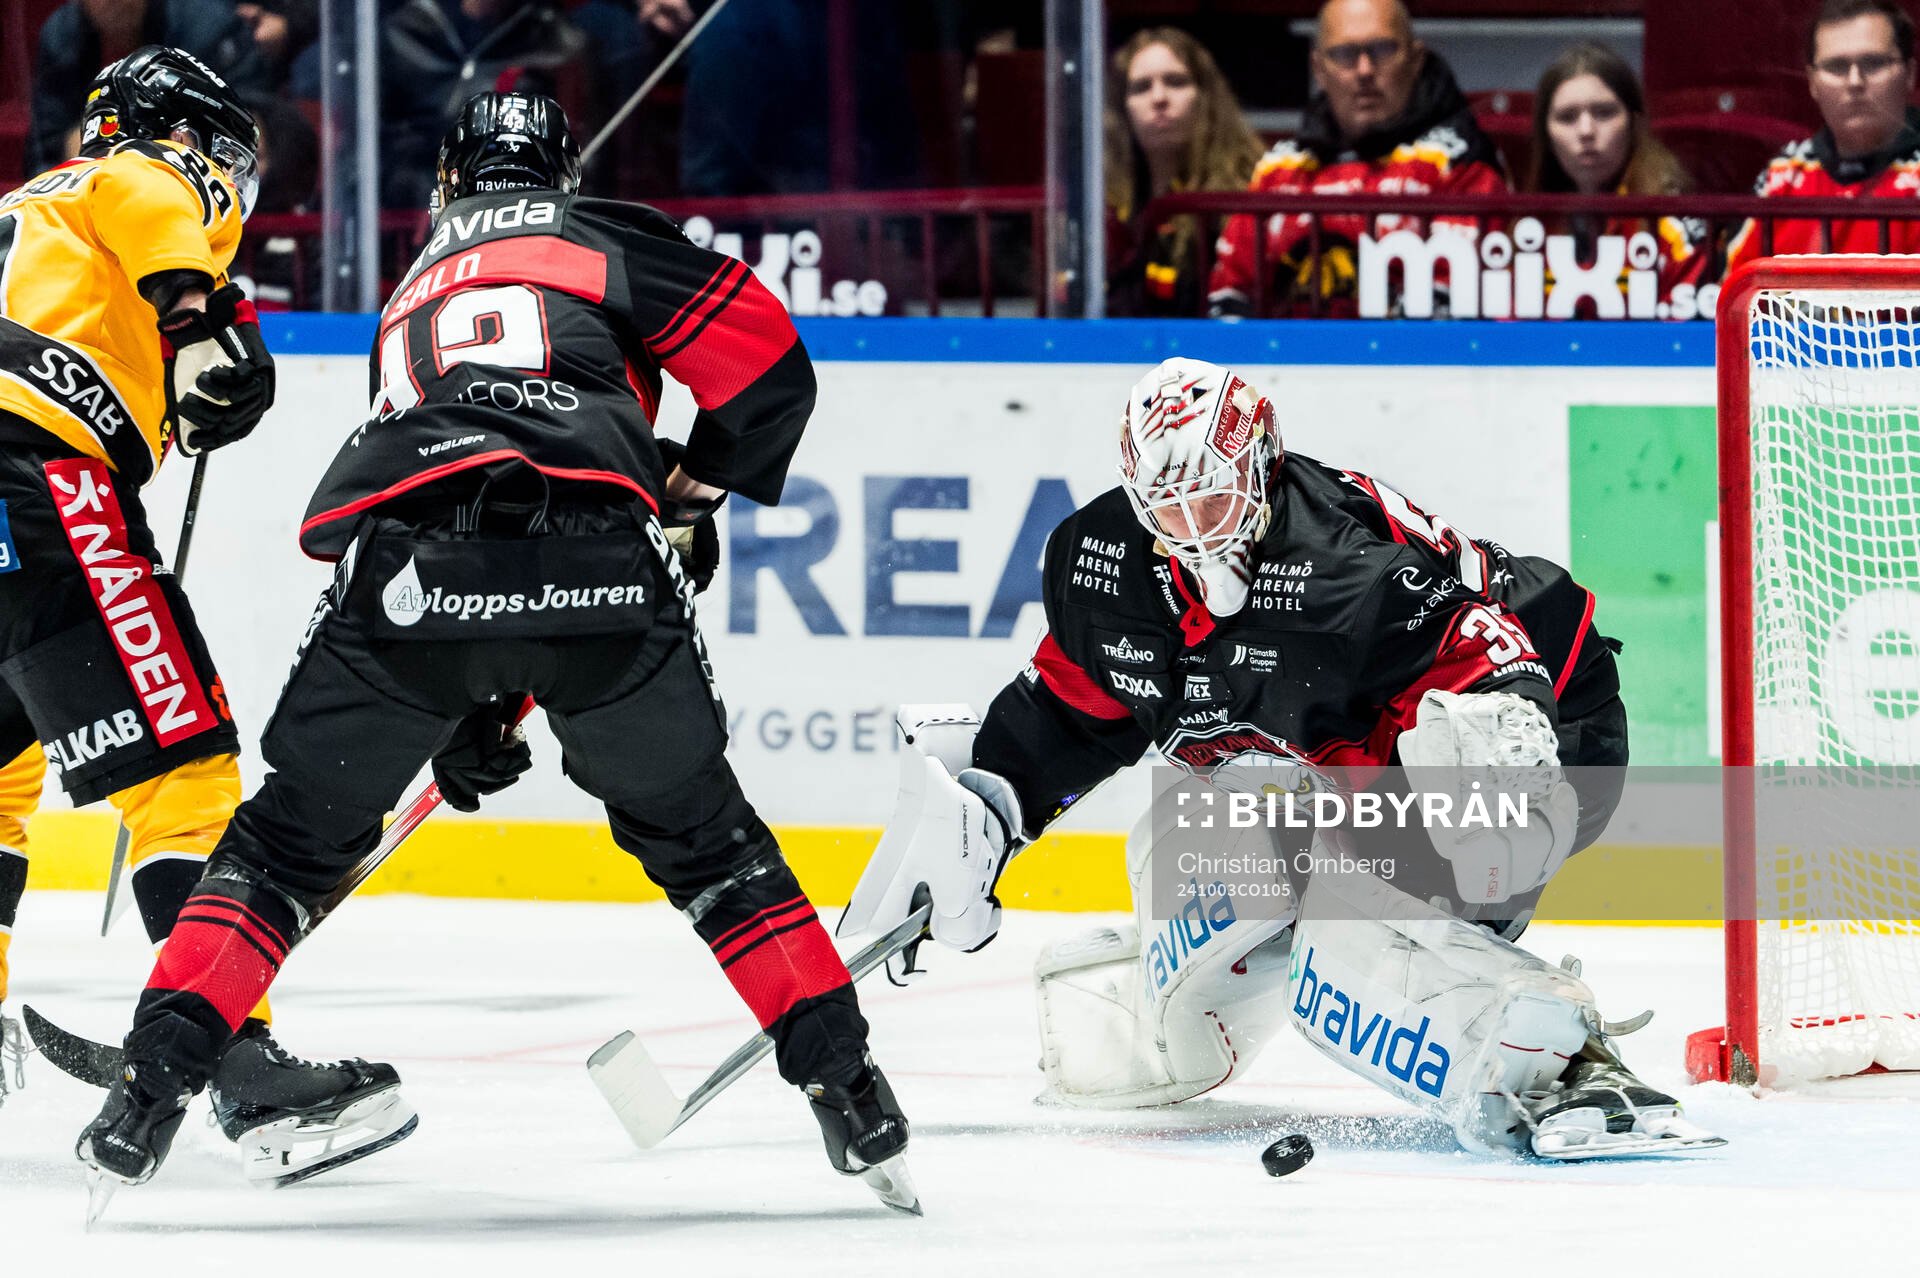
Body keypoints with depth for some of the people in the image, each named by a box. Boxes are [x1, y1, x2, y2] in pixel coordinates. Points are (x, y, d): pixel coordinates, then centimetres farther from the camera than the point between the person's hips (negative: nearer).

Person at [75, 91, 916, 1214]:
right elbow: (765, 361, 9)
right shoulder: (607, 238, 23)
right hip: (600, 568, -2)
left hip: (409, 571, 2)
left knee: (292, 835, 19)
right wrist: (698, 494, 26)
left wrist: (458, 719, 45)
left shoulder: (415, 296, 38)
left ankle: (157, 1078, 7)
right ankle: (848, 1086, 13)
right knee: (702, 837, 18)